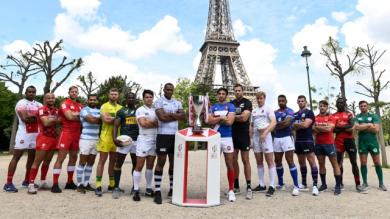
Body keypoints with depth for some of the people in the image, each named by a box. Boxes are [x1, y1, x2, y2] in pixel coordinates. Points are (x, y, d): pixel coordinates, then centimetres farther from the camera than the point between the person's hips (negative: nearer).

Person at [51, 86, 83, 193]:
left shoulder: (80, 106, 16)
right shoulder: (65, 103, -4)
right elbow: (69, 117, -17)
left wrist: (74, 114, -3)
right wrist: (80, 115, -4)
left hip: (77, 134, 7)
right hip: (66, 133, -7)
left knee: (73, 158, 11)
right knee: (61, 158, -5)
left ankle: (70, 182, 21)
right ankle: (55, 184, -1)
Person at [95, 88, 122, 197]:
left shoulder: (121, 108, 14)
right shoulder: (104, 106, -1)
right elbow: (106, 119, -16)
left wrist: (111, 118, -5)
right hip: (106, 137, -5)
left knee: (113, 161, 11)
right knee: (102, 161, -1)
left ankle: (112, 184, 21)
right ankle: (98, 186, 4)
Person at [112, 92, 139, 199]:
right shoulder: (121, 111, 5)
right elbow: (115, 126, 0)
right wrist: (114, 138, -15)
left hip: (137, 140, 2)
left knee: (136, 164, 10)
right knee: (118, 164, 0)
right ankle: (116, 187, 10)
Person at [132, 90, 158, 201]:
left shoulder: (156, 110, 13)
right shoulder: (140, 110, -1)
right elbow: (143, 123, -15)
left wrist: (148, 121, -9)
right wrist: (155, 123, -5)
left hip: (155, 139, 5)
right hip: (144, 139, -5)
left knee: (150, 166, 11)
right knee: (139, 166, -2)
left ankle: (149, 189, 21)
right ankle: (136, 191, 6)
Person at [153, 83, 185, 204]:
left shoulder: (177, 103, 15)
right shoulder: (159, 101, -2)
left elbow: (183, 116, 1)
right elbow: (162, 117, -16)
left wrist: (170, 114, -11)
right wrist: (176, 116, -5)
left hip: (175, 135, 6)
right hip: (163, 135, -5)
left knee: (174, 162, 11)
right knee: (161, 161, -4)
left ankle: (172, 188, 22)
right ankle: (157, 191, 2)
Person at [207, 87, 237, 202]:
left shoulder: (230, 106, 2)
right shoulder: (213, 107, 11)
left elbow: (230, 121, -12)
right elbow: (209, 121, -3)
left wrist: (216, 118, -4)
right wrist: (222, 117, -8)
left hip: (227, 138, -3)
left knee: (230, 165, 2)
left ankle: (231, 190, 12)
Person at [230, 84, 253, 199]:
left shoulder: (247, 103, -2)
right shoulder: (231, 103, 13)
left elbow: (244, 118, -14)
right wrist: (238, 117, -6)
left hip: (243, 135, -5)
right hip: (233, 135, 5)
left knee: (245, 160, -2)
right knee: (233, 160, 8)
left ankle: (248, 187, 4)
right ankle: (236, 186, 18)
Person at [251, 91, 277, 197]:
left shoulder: (268, 109, -1)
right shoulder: (254, 111, 15)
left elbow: (274, 122, -14)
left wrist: (265, 133, -25)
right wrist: (250, 138, 9)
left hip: (265, 136, -6)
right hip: (255, 136, 6)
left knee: (270, 161, -4)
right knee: (259, 162, 10)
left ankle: (272, 186, 0)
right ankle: (261, 184, 19)